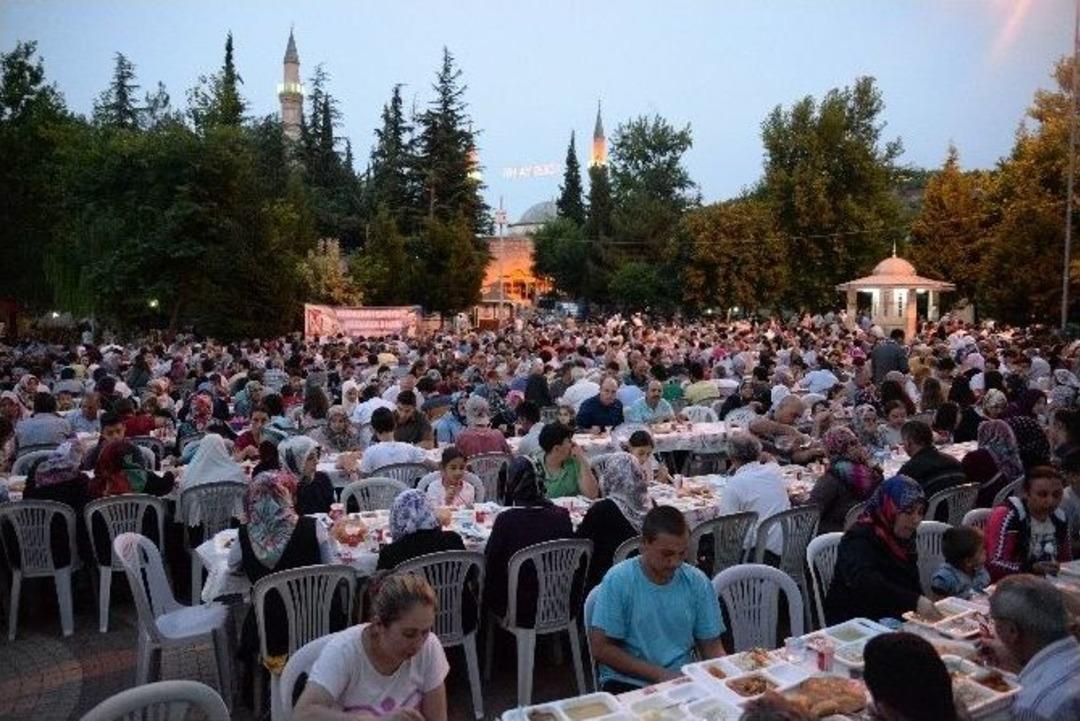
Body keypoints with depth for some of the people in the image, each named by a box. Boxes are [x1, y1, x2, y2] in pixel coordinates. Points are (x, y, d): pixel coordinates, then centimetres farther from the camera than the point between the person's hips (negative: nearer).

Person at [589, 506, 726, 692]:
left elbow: (711, 646, 8)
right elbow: (601, 649, -10)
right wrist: (660, 675, -14)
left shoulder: (698, 582, 1)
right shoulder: (618, 580, -10)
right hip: (628, 683, -4)